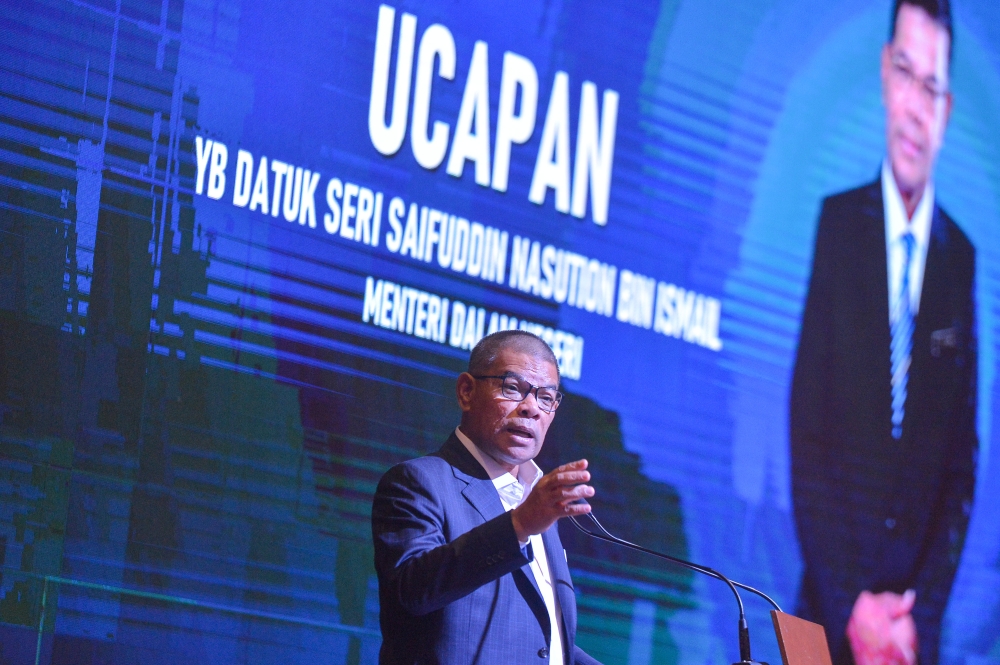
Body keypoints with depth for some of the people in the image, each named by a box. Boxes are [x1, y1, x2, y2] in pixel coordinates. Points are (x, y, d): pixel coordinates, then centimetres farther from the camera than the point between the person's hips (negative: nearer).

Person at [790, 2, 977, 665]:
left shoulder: (962, 257, 1)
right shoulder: (837, 221, -1)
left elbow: (963, 461, 4)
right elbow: (807, 431, -4)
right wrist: (849, 605, -10)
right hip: (831, 607, -1)